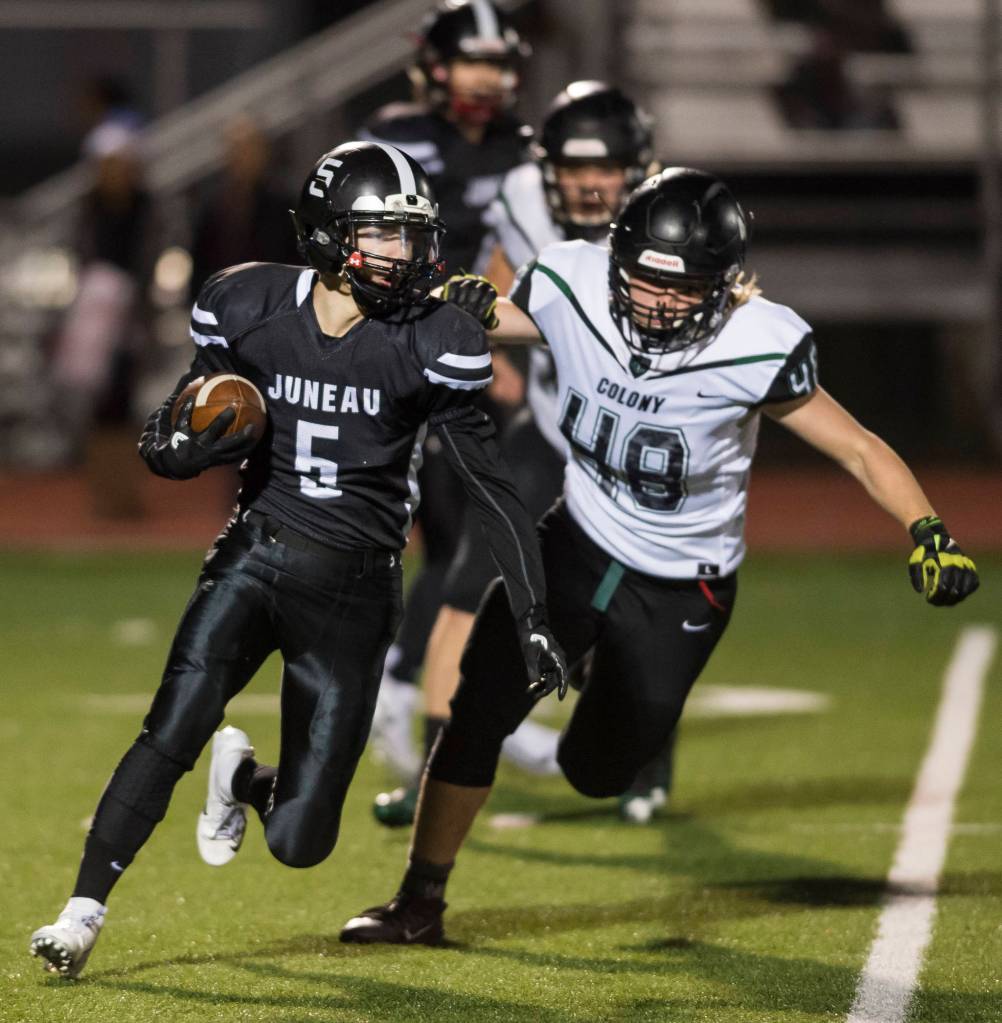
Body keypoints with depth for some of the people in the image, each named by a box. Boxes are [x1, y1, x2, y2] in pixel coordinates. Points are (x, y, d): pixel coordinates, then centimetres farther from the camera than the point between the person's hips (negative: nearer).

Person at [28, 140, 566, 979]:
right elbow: (165, 448, 8)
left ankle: (242, 779, 34)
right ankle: (83, 914, -8)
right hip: (254, 556, 1)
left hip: (352, 590, -1)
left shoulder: (429, 343, -8)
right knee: (173, 730, -23)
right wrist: (192, 444, -17)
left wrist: (534, 618, -8)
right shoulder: (250, 311, -3)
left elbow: (491, 485, -3)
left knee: (299, 844, -2)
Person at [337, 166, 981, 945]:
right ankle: (421, 904, 3)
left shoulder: (756, 348, -26)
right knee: (480, 710, -13)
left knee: (596, 772, 9)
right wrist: (456, 307, -25)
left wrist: (927, 530, -34)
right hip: (578, 542, 2)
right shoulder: (570, 286, -17)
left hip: (679, 593, -2)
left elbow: (859, 449, -19)